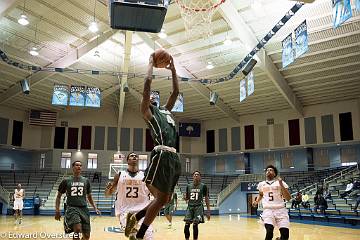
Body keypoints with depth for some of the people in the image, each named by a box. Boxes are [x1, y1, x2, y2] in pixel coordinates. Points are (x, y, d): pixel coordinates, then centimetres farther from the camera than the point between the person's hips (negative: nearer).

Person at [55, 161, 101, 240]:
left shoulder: (86, 181, 10)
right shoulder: (66, 181, 3)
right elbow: (59, 196, 10)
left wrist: (95, 208, 8)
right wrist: (57, 210, 0)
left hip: (84, 208, 3)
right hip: (72, 208, -3)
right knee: (77, 229, -29)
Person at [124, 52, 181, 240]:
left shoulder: (165, 110, 29)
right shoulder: (147, 111, 8)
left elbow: (176, 92, 32)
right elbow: (148, 82, -1)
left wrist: (173, 70, 31)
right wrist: (151, 63, 12)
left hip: (174, 157, 8)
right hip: (162, 155, -8)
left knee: (164, 199, 11)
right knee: (161, 199, -9)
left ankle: (135, 217, 28)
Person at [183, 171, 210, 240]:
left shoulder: (203, 186, -2)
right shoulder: (188, 186, 6)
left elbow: (206, 199, 0)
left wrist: (208, 211, -5)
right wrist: (185, 197, -11)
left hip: (199, 207, -3)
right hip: (190, 206, 3)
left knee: (195, 224, -12)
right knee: (187, 224, -5)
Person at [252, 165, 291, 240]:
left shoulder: (280, 182, 3)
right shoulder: (261, 184, 12)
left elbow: (288, 198, -5)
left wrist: (281, 185, -15)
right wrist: (256, 201, 13)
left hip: (280, 210, 0)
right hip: (268, 210, 1)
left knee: (285, 234, -9)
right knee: (269, 232, -23)